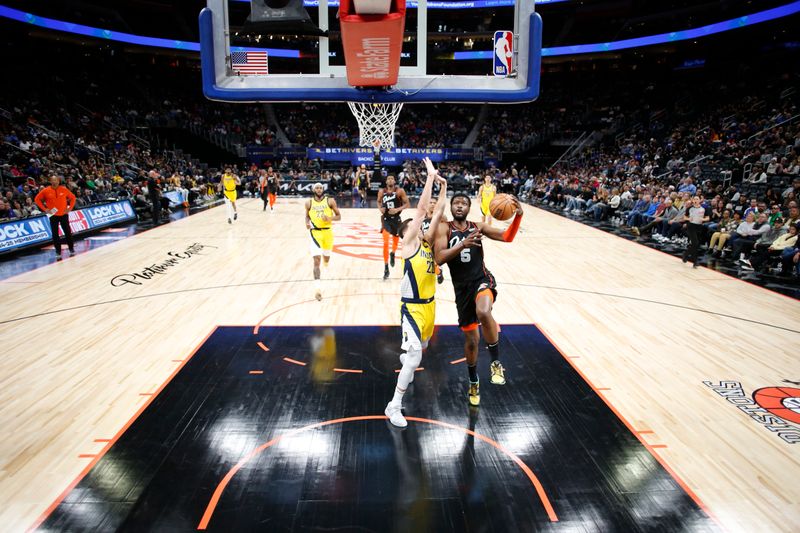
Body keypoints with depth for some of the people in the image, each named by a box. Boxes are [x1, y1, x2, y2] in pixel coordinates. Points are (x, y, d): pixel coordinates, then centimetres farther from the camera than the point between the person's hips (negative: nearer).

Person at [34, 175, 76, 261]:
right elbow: (37, 199, 4)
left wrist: (70, 208, 1)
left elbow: (73, 197, 9)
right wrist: (44, 209, -3)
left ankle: (71, 249, 18)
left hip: (64, 214, 1)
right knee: (55, 234, 0)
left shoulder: (64, 189, -2)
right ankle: (58, 253, 6)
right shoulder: (46, 191, -4)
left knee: (68, 232, 5)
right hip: (53, 215, 0)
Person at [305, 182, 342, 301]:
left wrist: (330, 218, -20)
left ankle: (326, 259, 60)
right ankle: (317, 288, -18)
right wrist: (307, 223, -6)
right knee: (316, 260, -13)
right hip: (315, 232, -1)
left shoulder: (330, 201, -4)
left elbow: (339, 216, 0)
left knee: (326, 257, 18)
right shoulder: (309, 203, 0)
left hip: (328, 232, 1)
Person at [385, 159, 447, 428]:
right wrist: (430, 177, -13)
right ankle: (394, 406, -2)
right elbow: (421, 209, -16)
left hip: (429, 304, 8)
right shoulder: (409, 243, -10)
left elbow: (437, 213, 5)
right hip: (412, 307, -8)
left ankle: (404, 359, 61)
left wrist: (443, 187, 0)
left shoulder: (427, 242, 8)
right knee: (415, 357, -14)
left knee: (420, 348, 26)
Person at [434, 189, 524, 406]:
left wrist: (518, 215, -17)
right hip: (462, 288, 1)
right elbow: (439, 258, -15)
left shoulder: (478, 226, 4)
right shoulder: (444, 228, -2)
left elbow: (507, 237, 0)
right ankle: (473, 382, 38)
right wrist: (463, 245, -29)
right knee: (471, 340, 11)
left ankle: (496, 362, -14)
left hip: (482, 279, 0)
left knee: (483, 313, -37)